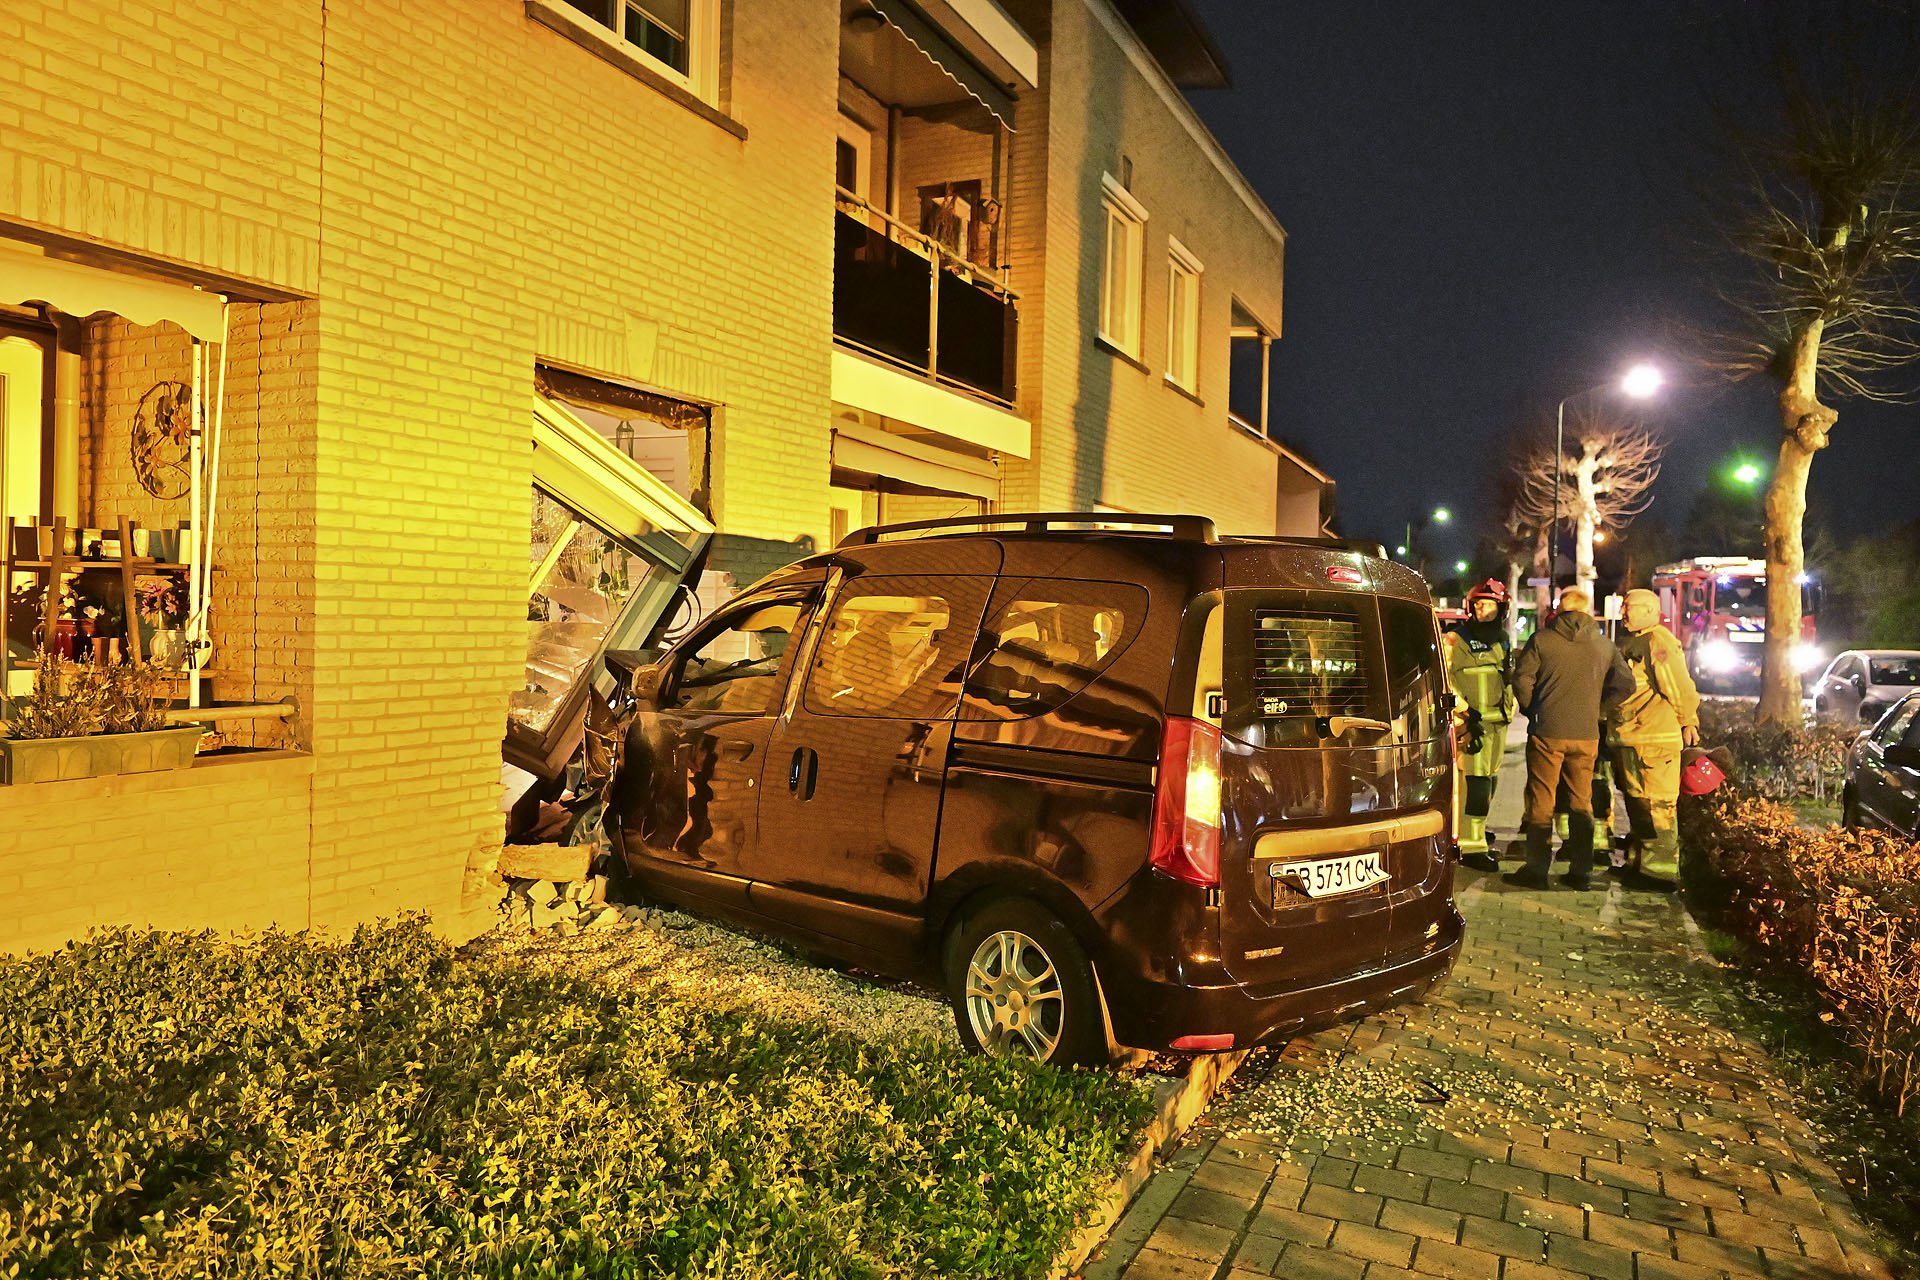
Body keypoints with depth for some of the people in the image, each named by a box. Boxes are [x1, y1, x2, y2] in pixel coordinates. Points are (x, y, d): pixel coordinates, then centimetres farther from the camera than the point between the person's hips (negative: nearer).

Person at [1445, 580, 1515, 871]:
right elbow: (1442, 677, -14)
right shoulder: (1455, 640, -7)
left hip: (1498, 723, 8)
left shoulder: (1503, 642, 17)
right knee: (1475, 782, -12)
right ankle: (1471, 847, -10)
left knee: (1489, 780, 14)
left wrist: (1511, 706, 22)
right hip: (1471, 723, -8)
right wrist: (1464, 709, -19)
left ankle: (1475, 833, 28)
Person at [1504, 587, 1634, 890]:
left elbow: (1522, 679, -8)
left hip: (1547, 732, -3)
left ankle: (1537, 869, 6)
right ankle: (1581, 870, 17)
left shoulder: (1542, 639, -5)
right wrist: (1596, 709, 13)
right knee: (1581, 802, 13)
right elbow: (1625, 684, 5)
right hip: (1586, 735, 3)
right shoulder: (1604, 644, 6)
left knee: (1541, 802, 4)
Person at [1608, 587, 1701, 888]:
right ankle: (1638, 863, 29)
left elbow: (1679, 685, -17)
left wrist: (1688, 721, -16)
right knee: (1637, 802, 18)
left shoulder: (1659, 641, -13)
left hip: (1655, 739, -10)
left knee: (1656, 805, -6)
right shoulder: (1630, 643, 18)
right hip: (1630, 739, 10)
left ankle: (1659, 869, -1)